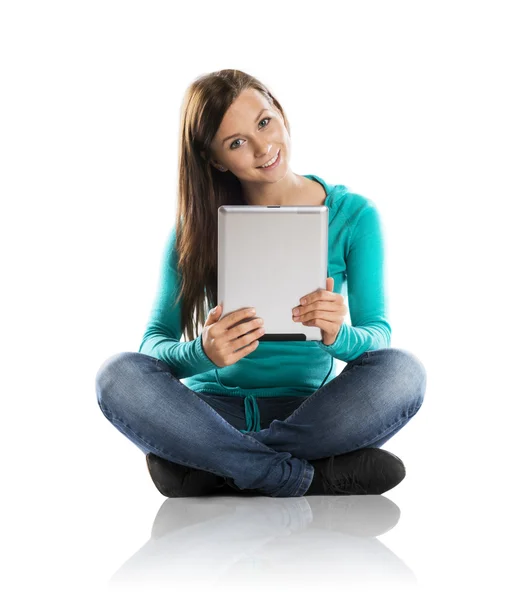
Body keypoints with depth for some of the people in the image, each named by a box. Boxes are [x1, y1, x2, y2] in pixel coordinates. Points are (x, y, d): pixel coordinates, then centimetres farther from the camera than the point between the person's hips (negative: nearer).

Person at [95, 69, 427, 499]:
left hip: (307, 410, 0)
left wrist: (338, 335, -29)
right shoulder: (197, 225, 0)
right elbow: (155, 344, -4)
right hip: (215, 409, 1)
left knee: (402, 372, -29)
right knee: (120, 375, -28)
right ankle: (312, 476, -26)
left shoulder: (354, 216, -1)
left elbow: (379, 337, -4)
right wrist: (203, 353, -28)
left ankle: (214, 468, -23)